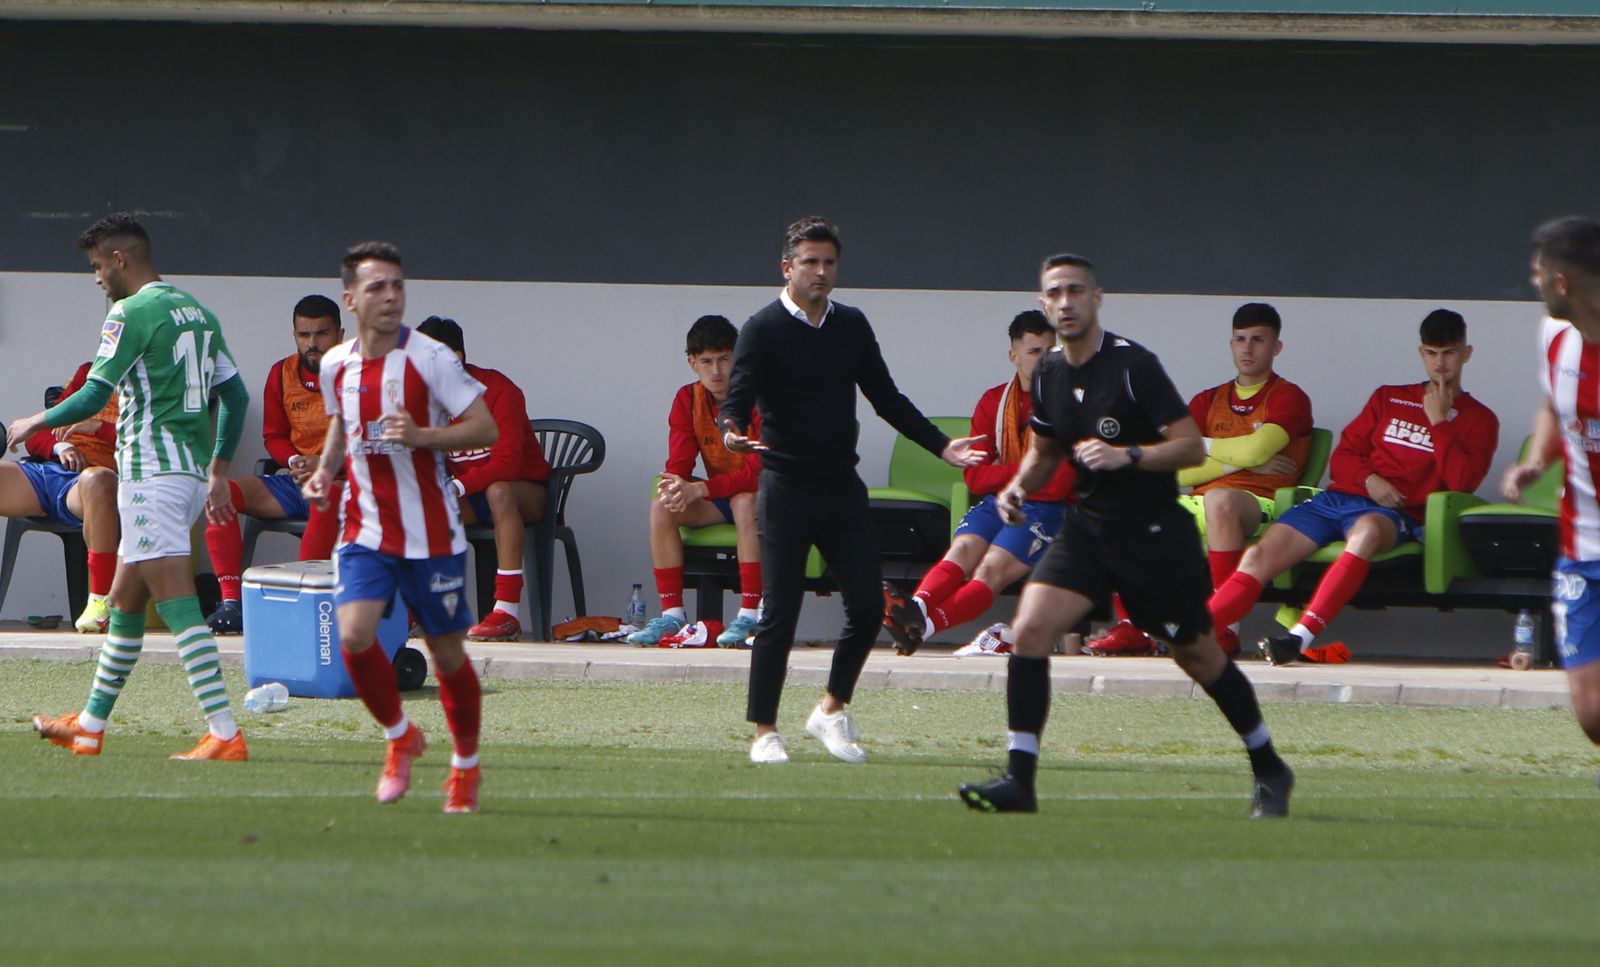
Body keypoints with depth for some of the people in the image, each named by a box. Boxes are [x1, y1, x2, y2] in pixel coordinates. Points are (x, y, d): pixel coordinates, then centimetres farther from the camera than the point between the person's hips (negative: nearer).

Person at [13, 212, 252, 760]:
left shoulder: (132, 312, -10)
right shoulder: (197, 313, 15)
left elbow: (93, 397, -12)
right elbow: (236, 396, 17)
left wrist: (35, 424, 4)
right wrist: (219, 473, 24)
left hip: (151, 469, -9)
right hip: (192, 471, 9)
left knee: (178, 606, -12)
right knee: (124, 602, 18)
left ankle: (224, 733, -20)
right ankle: (90, 725, 27)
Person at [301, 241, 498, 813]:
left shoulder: (429, 358, -10)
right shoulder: (335, 366, 5)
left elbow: (485, 428, -11)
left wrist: (422, 436, -26)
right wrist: (326, 469, 5)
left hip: (430, 534, -3)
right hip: (365, 529, 3)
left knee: (447, 652, 5)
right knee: (354, 635, -18)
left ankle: (466, 765, 27)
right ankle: (399, 736, 8)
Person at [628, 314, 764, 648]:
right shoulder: (688, 400, -2)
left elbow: (759, 470, -26)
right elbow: (678, 464, -6)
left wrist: (699, 489, -37)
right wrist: (676, 487, -33)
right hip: (719, 498, 5)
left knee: (746, 502, -38)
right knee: (662, 507, -19)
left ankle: (750, 615, -37)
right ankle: (672, 613, -16)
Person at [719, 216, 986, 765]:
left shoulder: (852, 326, 12)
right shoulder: (763, 330, -5)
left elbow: (886, 399, 19)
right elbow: (738, 398, -14)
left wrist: (940, 446, 12)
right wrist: (733, 431, -37)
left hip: (843, 490, 5)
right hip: (787, 492, -5)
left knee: (867, 606, 0)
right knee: (779, 612, -6)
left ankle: (831, 710, 18)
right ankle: (765, 731, 2)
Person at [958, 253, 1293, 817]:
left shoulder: (1134, 366, -15)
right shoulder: (1048, 374, 4)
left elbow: (1192, 447, -16)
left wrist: (1127, 456, -29)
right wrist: (1019, 487, 1)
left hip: (1154, 533, -5)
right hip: (1087, 529, 5)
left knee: (1199, 657, 7)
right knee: (1030, 628, -15)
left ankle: (1270, 771, 27)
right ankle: (1019, 781, -14)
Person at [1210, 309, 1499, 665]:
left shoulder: (1478, 420, 12)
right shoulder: (1388, 398, 25)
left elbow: (1461, 482, -4)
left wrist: (1438, 422, -5)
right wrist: (1368, 479, -2)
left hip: (1398, 515, -5)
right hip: (1339, 498, 5)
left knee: (1367, 531, -42)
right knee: (1259, 556, -17)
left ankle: (1302, 636, -52)